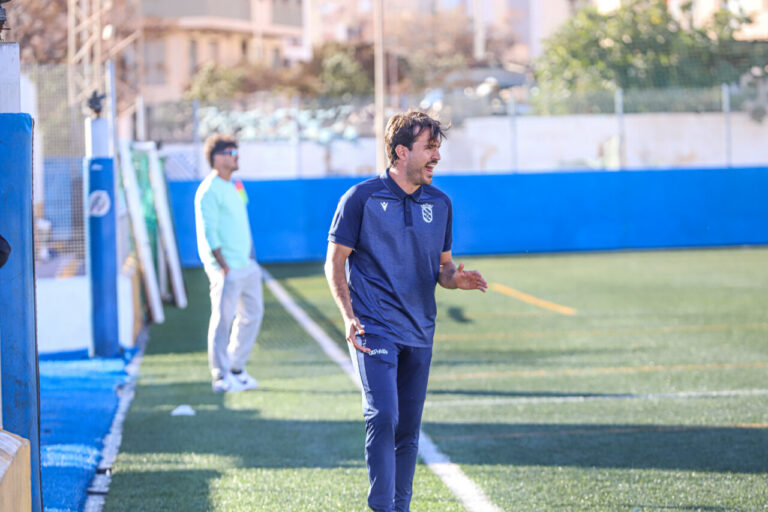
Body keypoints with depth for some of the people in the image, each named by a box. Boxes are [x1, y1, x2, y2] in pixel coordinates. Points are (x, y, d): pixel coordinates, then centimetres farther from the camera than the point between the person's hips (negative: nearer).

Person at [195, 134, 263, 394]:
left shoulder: (232, 187, 18)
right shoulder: (209, 191, -11)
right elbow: (209, 232, -16)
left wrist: (251, 260, 17)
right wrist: (224, 267, -20)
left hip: (246, 264, 10)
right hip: (227, 268, -10)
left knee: (252, 314, 12)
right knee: (223, 319, -6)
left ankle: (236, 369, 22)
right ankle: (221, 377, 0)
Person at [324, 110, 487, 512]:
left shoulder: (440, 203, 9)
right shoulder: (361, 198, -6)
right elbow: (334, 262, -3)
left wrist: (456, 278, -7)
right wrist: (348, 317, -15)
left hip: (419, 332, 5)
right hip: (374, 328, -5)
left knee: (408, 429, 9)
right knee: (383, 416, -18)